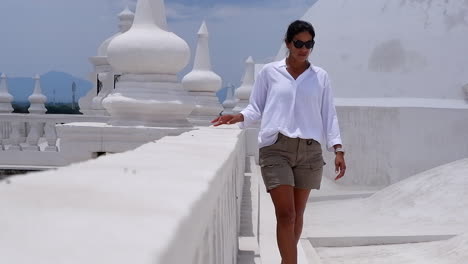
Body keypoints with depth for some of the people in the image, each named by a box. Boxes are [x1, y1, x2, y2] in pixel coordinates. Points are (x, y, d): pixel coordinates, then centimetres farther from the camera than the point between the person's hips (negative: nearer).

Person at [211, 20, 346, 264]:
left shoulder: (320, 77, 9)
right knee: (285, 214, -11)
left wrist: (338, 150, 1)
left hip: (309, 150, 2)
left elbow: (328, 115, 10)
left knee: (297, 214, 9)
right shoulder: (270, 72, 5)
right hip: (276, 148, -2)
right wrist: (239, 117, -11)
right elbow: (256, 108, 10)